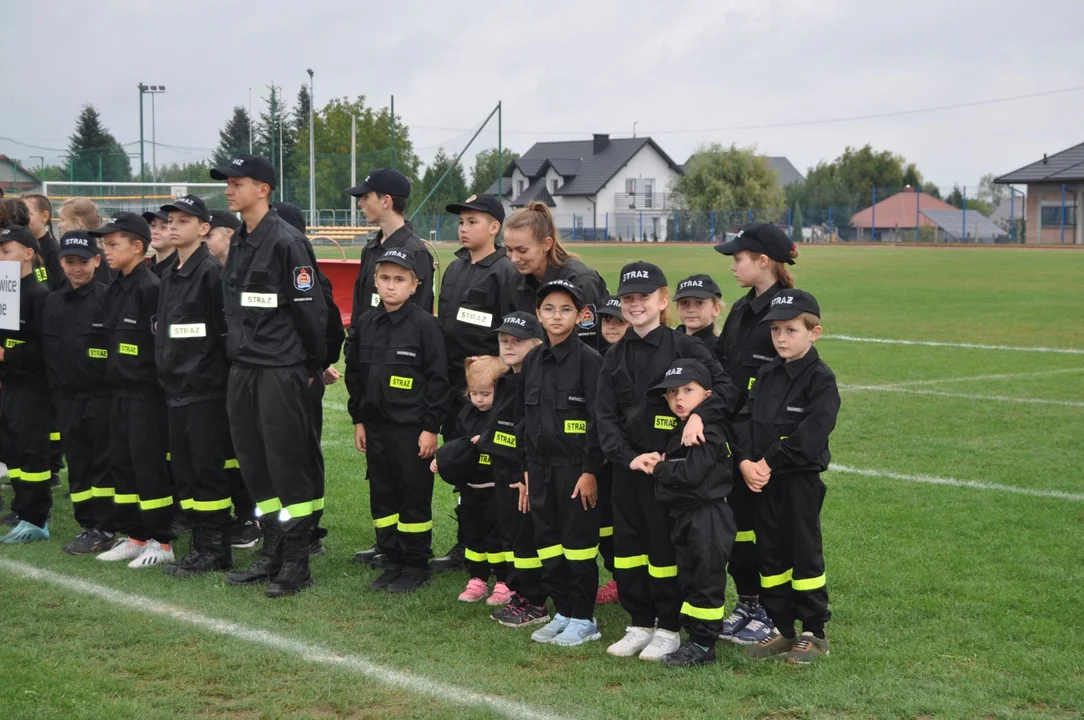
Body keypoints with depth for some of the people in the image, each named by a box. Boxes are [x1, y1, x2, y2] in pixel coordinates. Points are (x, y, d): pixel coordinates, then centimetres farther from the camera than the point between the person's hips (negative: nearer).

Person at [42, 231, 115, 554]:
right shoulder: (53, 301, 9)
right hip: (66, 396, 5)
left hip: (100, 394, -5)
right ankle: (86, 525, 16)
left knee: (103, 462, 0)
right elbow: (48, 348, 13)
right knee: (76, 462, 9)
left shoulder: (107, 297, -7)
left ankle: (104, 529, 5)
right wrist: (54, 388, 6)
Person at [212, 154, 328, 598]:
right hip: (243, 370, 8)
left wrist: (312, 366, -8)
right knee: (255, 465, 11)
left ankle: (296, 562, 4)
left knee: (289, 463, -4)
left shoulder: (285, 242, -12)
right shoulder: (238, 244, 13)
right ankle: (271, 554, 21)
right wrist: (237, 353, 16)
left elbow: (310, 308, -12)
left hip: (281, 371, -8)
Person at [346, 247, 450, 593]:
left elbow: (439, 379, -10)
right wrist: (358, 420, 12)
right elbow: (354, 374, 15)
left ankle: (416, 565, 12)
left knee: (414, 497, 2)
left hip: (412, 427, -6)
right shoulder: (366, 325, 7)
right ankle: (393, 561, 21)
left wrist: (431, 427, -12)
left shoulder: (425, 325, -10)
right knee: (382, 496, 10)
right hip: (376, 425, 6)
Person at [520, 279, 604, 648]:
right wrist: (527, 471, 12)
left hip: (575, 467, -6)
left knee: (579, 542, 1)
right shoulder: (532, 361, 10)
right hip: (541, 466, 6)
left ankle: (584, 619, 10)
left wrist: (590, 471, -15)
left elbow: (598, 421, -11)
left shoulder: (589, 360, -9)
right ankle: (562, 612, 22)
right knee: (547, 542, 10)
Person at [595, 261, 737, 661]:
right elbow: (605, 416, 3)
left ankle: (669, 628, 14)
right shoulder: (615, 358, 8)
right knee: (628, 547, 10)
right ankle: (640, 624, 23)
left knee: (665, 548, 1)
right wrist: (629, 457, -11)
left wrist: (699, 413, -28)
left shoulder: (684, 347, -4)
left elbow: (724, 389, -10)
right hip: (626, 467, 5)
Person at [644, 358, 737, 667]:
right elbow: (675, 464, 17)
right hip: (686, 518, 10)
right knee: (688, 579, 15)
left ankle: (703, 645, 2)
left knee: (706, 581, -3)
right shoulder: (684, 430, 14)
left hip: (708, 517, -10)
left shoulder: (709, 431, -17)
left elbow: (691, 472, -25)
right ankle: (695, 638, 24)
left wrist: (659, 469, -11)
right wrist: (659, 464, -3)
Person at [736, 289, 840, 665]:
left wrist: (769, 463, -19)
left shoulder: (821, 378, -10)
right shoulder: (766, 374, 10)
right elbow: (745, 419, 5)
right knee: (769, 552, 11)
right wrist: (746, 461, -11)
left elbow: (811, 433, -20)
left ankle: (814, 632, 12)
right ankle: (781, 629, 21)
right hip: (763, 479, 7)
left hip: (801, 479, -7)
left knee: (804, 553, 1)